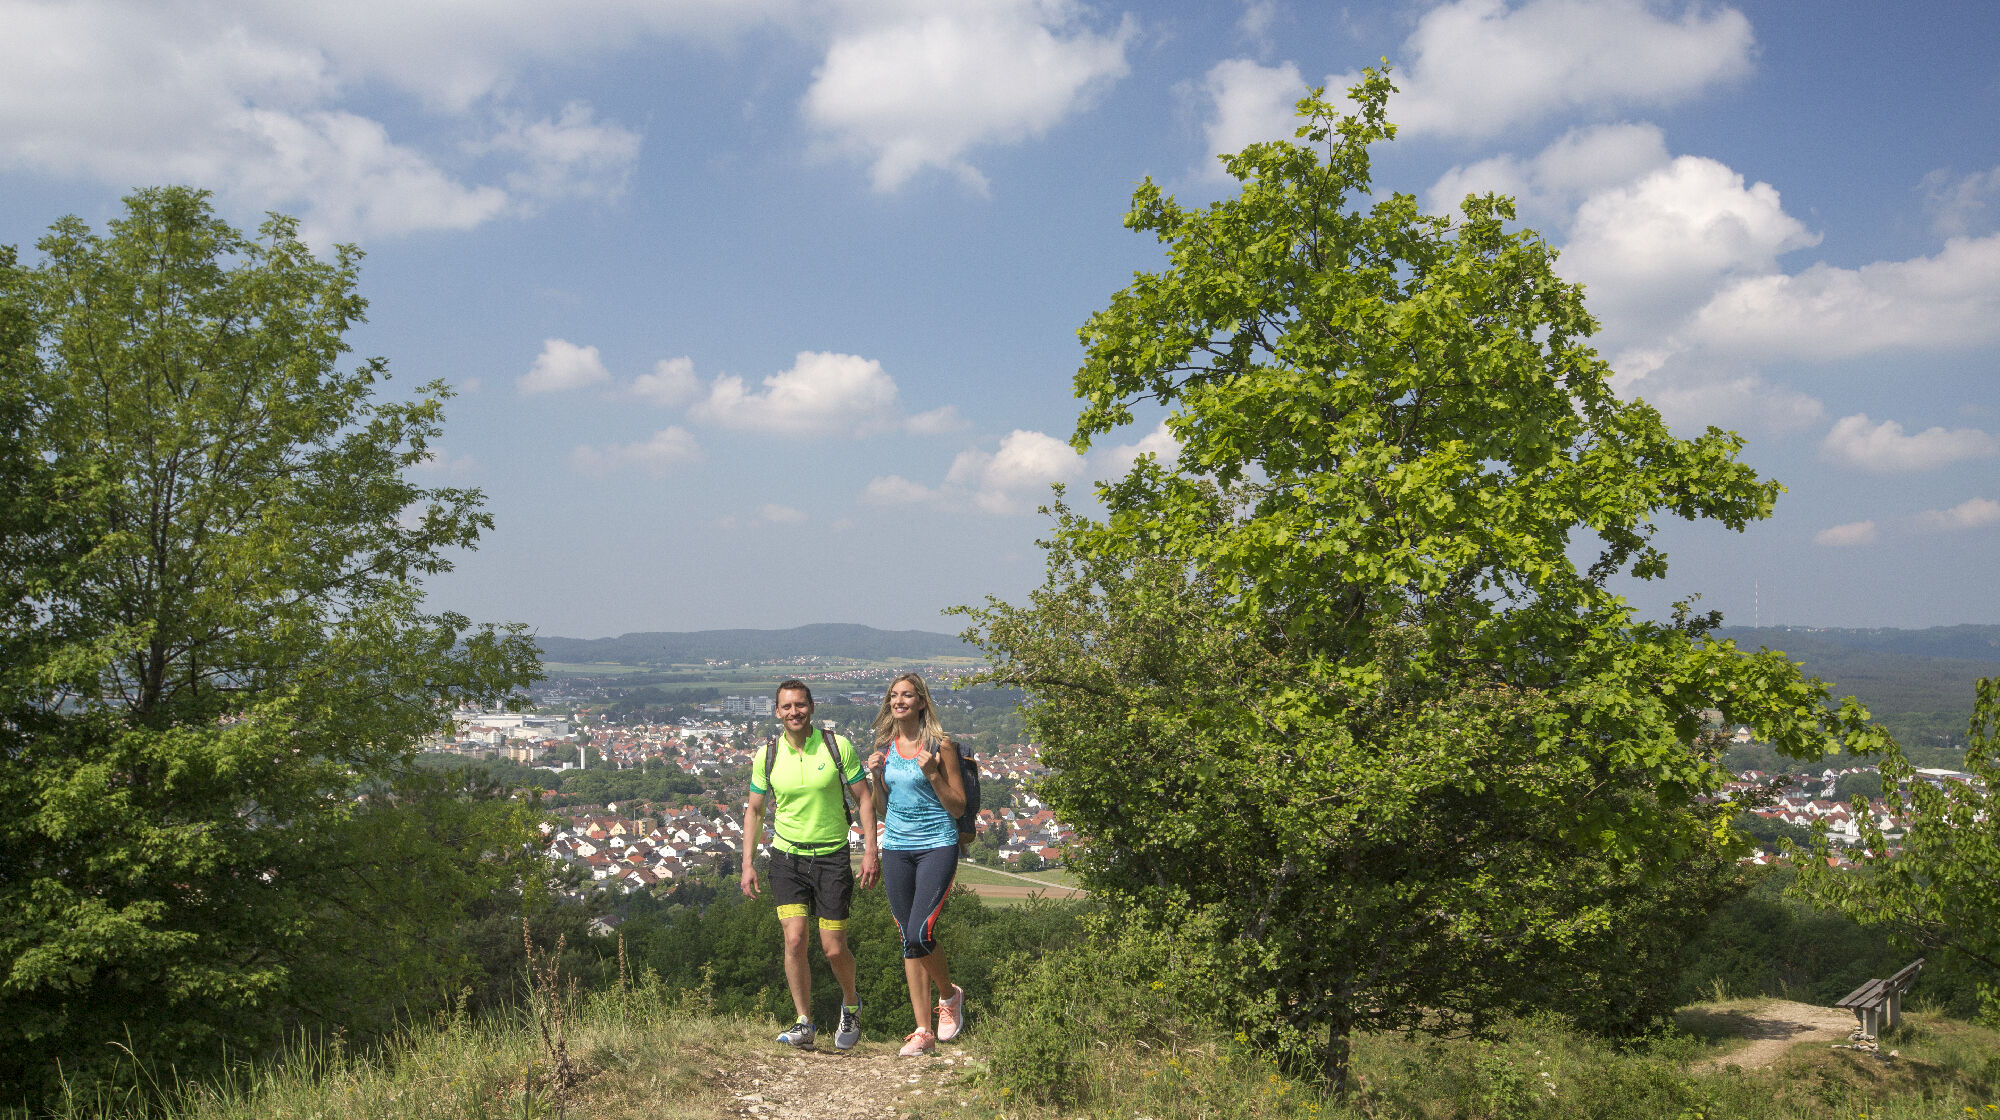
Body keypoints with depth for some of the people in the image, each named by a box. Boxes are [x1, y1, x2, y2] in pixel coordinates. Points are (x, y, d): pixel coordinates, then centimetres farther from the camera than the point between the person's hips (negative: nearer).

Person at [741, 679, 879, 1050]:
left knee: (834, 949, -1)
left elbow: (864, 798, 0)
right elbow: (754, 810, 10)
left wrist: (871, 851, -7)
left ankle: (851, 1004, 29)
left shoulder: (838, 747, -7)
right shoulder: (767, 756, -1)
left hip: (832, 856, -1)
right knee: (794, 939, -10)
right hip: (787, 857, 1)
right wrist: (747, 863, 4)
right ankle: (804, 1022, 5)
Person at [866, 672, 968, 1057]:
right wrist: (876, 776, 0)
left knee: (920, 933, -17)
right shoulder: (885, 747, 10)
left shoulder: (940, 745, -5)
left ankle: (950, 995, 12)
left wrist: (932, 774, -17)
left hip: (937, 844, -5)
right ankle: (924, 1031, 12)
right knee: (909, 940, 6)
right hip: (897, 847, 5)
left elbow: (958, 807, -4)